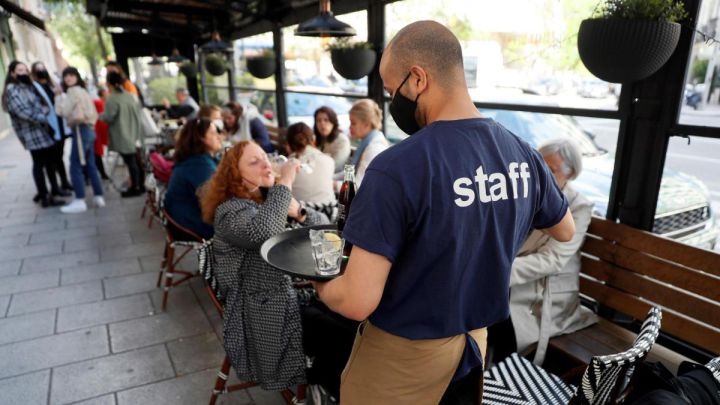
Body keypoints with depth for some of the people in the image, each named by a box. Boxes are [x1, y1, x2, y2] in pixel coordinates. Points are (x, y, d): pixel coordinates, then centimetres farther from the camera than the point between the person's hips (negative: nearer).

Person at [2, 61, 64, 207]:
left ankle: (54, 189, 27)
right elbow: (22, 111, -18)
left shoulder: (29, 86, 18)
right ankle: (44, 198, -3)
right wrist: (43, 119, -16)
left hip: (43, 129, 8)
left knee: (50, 160, 14)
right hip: (31, 132, -8)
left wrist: (45, 109, -3)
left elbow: (41, 104, 18)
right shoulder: (12, 90, -8)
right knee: (39, 163, -6)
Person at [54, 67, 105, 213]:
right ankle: (98, 197, 12)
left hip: (81, 130, -10)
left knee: (75, 167, -7)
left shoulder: (73, 91, -8)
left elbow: (63, 111, -11)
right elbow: (94, 113, 19)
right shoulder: (82, 91, 20)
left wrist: (58, 96, 0)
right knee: (91, 166, 10)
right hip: (89, 129, 10)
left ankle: (80, 201, -7)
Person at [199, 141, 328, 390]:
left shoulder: (270, 199, 9)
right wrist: (284, 183, -27)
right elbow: (262, 233, -36)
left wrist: (298, 212, -13)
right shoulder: (229, 211, -13)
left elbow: (322, 225, 7)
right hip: (263, 310, -7)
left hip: (290, 291, 7)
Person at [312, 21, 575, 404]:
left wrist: (320, 285, -7)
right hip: (473, 342, 5)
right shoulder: (524, 155, -9)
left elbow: (357, 302, -28)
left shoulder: (396, 168, -30)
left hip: (404, 355, -5)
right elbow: (565, 231, 10)